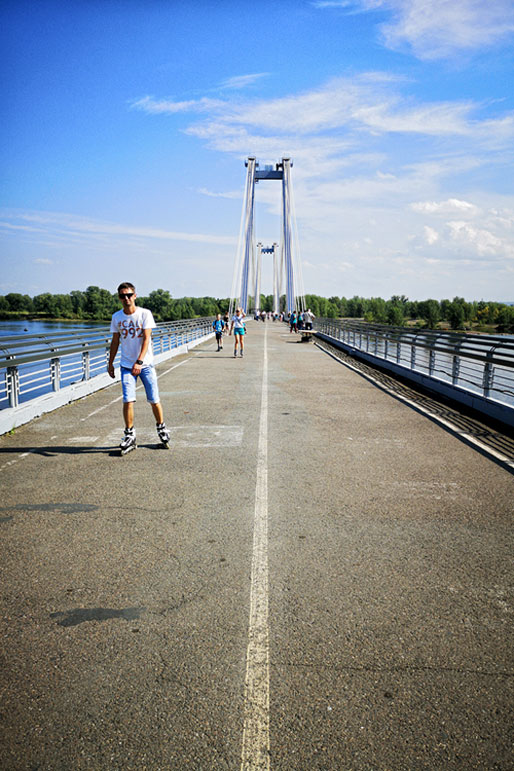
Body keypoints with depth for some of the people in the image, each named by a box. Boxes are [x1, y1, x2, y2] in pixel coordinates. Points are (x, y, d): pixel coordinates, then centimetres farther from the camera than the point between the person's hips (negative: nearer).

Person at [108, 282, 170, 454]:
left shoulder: (145, 313, -6)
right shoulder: (116, 317, 4)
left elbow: (146, 339, -13)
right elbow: (115, 341, 13)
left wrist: (139, 362, -23)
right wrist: (110, 362, 13)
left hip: (145, 364, -2)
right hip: (126, 365, 2)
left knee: (154, 400, 2)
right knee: (128, 400, -9)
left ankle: (161, 428, 24)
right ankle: (129, 435, 3)